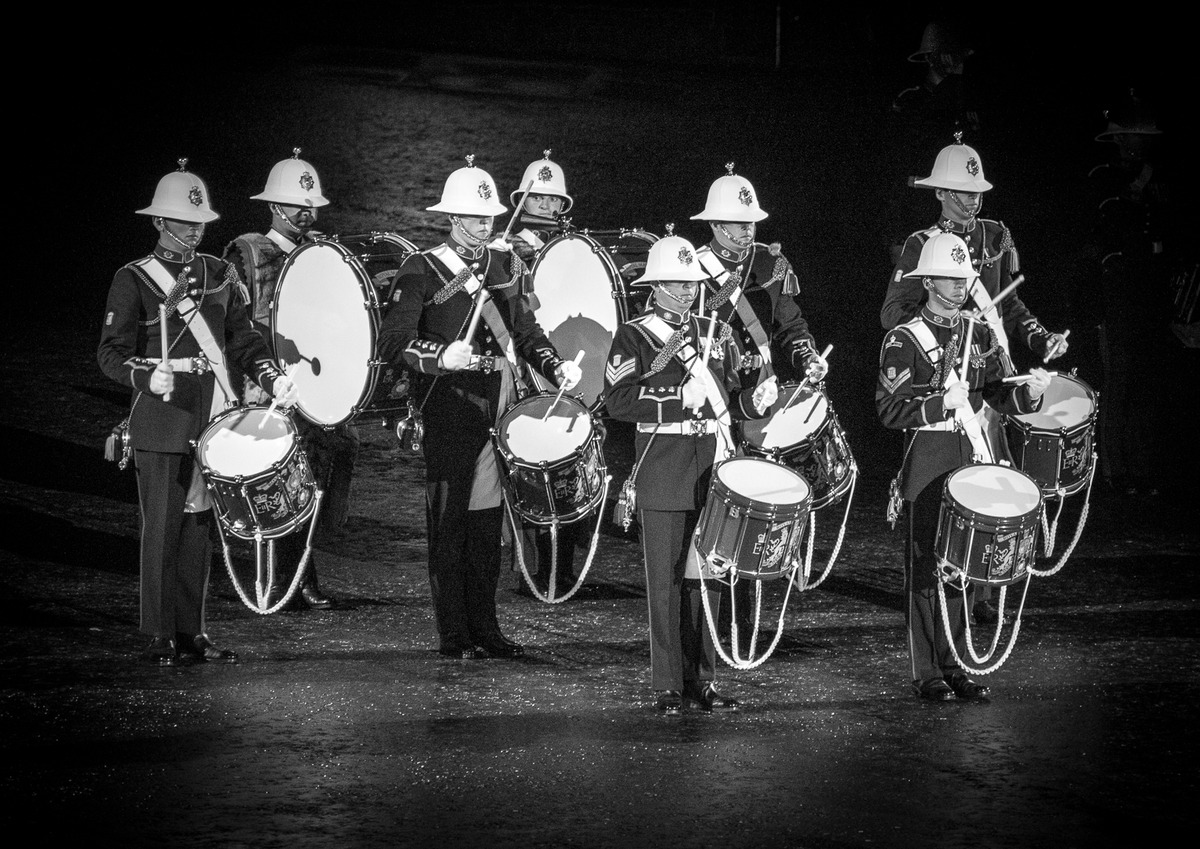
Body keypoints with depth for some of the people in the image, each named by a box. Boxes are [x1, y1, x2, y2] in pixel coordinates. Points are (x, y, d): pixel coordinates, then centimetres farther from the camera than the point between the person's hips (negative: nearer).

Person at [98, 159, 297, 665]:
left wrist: (272, 378, -4)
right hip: (161, 424, -5)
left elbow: (243, 340, 14)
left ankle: (192, 632, 15)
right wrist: (148, 377, -26)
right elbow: (112, 353, -7)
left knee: (199, 527, 9)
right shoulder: (133, 281, -3)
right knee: (162, 527, -3)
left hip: (212, 419, 5)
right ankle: (159, 637, 3)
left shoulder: (218, 276, 12)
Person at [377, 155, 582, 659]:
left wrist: (557, 367, 0)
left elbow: (525, 333, 18)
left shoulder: (508, 267, 15)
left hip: (498, 408, 5)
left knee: (487, 521, 8)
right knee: (449, 523, -1)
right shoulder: (422, 270, -3)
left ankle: (486, 630, 15)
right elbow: (392, 342, -9)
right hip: (449, 410, -5)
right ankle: (453, 636, 4)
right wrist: (442, 356, -26)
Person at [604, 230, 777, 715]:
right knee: (666, 580, -2)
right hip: (664, 473, -5)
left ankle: (703, 679, 14)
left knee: (707, 578, 7)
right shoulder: (633, 337, 0)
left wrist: (756, 401, -2)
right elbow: (619, 402, -11)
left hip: (713, 469, 5)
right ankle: (668, 686, 3)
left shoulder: (716, 334, 16)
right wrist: (679, 398, -19)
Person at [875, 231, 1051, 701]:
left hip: (975, 457, 5)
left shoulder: (981, 335, 11)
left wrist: (1028, 392, -10)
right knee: (926, 565, -1)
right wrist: (942, 403, -19)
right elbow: (890, 410, -9)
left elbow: (999, 394, 10)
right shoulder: (903, 341, -5)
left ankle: (955, 663, 16)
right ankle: (926, 673, 4)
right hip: (929, 463, -5)